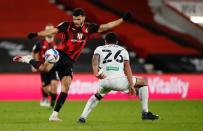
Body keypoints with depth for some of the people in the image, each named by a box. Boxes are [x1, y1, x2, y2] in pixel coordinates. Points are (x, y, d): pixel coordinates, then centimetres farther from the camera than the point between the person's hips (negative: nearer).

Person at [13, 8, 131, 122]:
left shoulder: (88, 28, 6)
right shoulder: (67, 25, -6)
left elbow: (105, 27, 9)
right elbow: (52, 31, -17)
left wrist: (123, 19, 5)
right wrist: (37, 34, -32)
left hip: (69, 61, 5)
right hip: (60, 55, -5)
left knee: (65, 88, -2)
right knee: (44, 68, -34)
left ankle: (54, 115, 5)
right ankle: (28, 59, -4)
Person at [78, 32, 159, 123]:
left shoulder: (99, 49, 21)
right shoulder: (123, 50, 20)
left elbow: (95, 59, -2)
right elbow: (127, 68, 7)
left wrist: (96, 72, -17)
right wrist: (131, 85, 0)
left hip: (105, 81, 2)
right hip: (120, 81, -2)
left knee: (97, 96, 34)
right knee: (143, 82, 23)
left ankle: (83, 117, 18)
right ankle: (145, 113, 18)